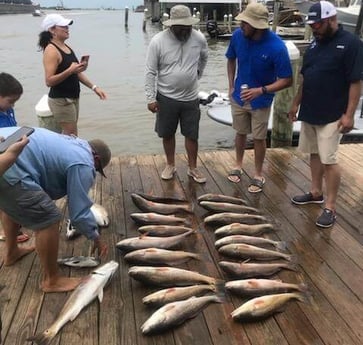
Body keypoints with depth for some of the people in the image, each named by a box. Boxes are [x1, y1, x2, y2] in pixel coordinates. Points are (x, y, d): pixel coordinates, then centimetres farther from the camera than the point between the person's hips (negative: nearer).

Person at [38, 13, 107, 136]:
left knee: (68, 135, 15)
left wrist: (94, 87, 10)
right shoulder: (51, 50, -17)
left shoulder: (67, 47, 10)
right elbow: (49, 81, -24)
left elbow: (77, 73, 17)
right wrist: (70, 71, -32)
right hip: (60, 100, -9)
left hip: (73, 98, 9)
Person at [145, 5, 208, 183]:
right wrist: (151, 98, -12)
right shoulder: (158, 41, -14)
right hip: (166, 98, -1)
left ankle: (192, 168, 25)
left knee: (192, 135, 8)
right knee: (168, 134, 12)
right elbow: (150, 72, -10)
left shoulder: (199, 38, -7)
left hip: (190, 98, 2)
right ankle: (170, 165, 31)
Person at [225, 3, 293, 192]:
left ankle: (258, 175, 25)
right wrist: (231, 86, 1)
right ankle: (238, 165, 38)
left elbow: (286, 80, -21)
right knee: (240, 133, 18)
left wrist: (261, 90, -32)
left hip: (261, 101, -3)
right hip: (238, 96, 3)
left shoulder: (276, 46, -27)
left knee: (259, 138, 8)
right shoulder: (237, 35, -15)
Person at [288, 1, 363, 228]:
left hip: (332, 116, -7)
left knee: (329, 161, -4)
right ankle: (316, 193, 31)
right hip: (309, 112, 7)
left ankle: (330, 208, 5)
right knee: (314, 154, 15)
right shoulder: (315, 43, 10)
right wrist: (296, 103, 15)